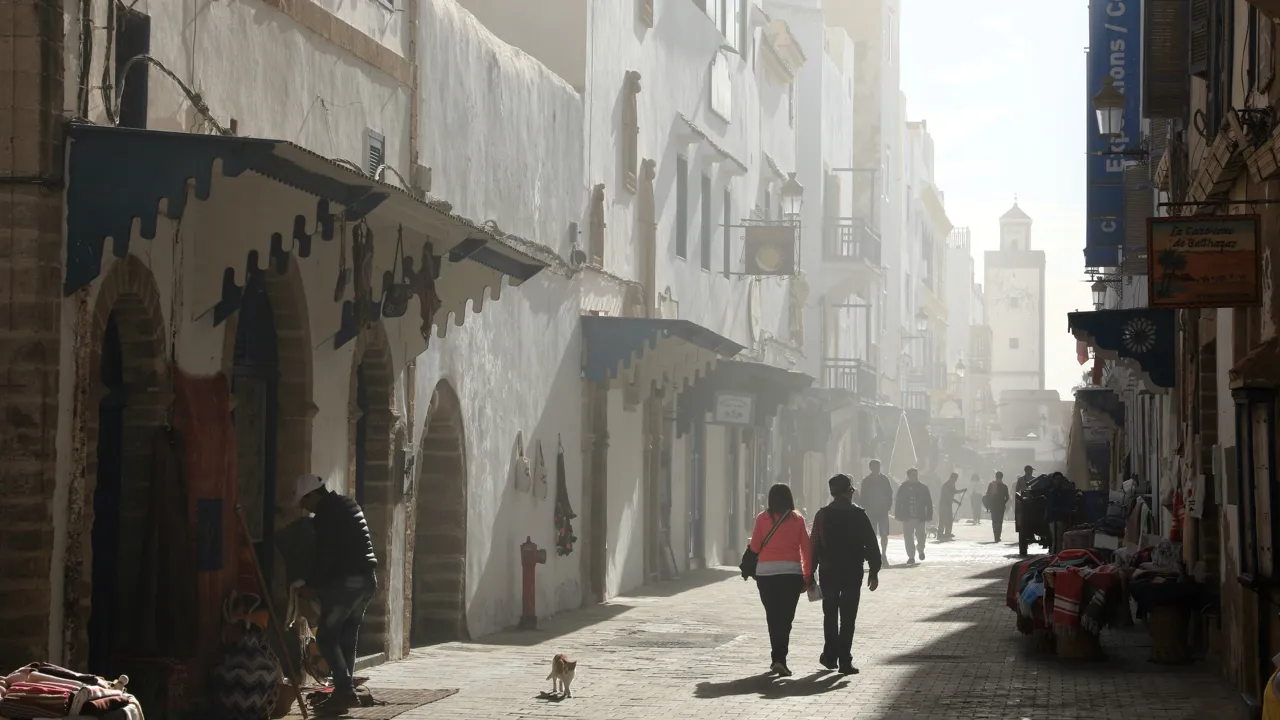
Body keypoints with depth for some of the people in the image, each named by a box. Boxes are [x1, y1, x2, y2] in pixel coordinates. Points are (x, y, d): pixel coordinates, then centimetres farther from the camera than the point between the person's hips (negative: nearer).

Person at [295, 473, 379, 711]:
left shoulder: (326, 514, -12)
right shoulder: (347, 505, 17)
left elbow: (325, 555, -16)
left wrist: (313, 584, -2)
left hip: (346, 581, -9)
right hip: (367, 578, 9)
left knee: (326, 637, -2)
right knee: (347, 637, 14)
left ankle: (345, 691, -11)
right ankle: (346, 690, 12)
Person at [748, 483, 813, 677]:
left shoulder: (762, 518, 2)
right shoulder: (797, 519, 2)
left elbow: (754, 547, 2)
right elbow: (807, 549, 4)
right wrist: (807, 576, 12)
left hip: (765, 572, 1)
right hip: (791, 572, -1)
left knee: (772, 617, 13)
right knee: (786, 617, -1)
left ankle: (777, 657, 18)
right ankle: (780, 658, -15)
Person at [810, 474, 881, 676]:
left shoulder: (822, 515, -2)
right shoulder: (858, 515, -5)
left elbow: (814, 546, -1)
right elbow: (872, 545, -6)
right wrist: (874, 572, 0)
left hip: (828, 572, 2)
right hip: (853, 572, -2)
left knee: (830, 614, 16)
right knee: (848, 617, 1)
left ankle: (830, 656, 19)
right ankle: (844, 661, -3)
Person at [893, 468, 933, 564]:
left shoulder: (923, 488, 4)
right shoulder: (903, 488, 3)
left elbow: (929, 503, 4)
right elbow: (898, 502, 4)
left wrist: (929, 516, -2)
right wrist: (898, 515, -2)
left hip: (920, 517, 0)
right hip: (907, 517, 0)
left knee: (921, 537, -1)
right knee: (908, 538, -3)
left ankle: (920, 550, 30)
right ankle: (911, 557, 6)